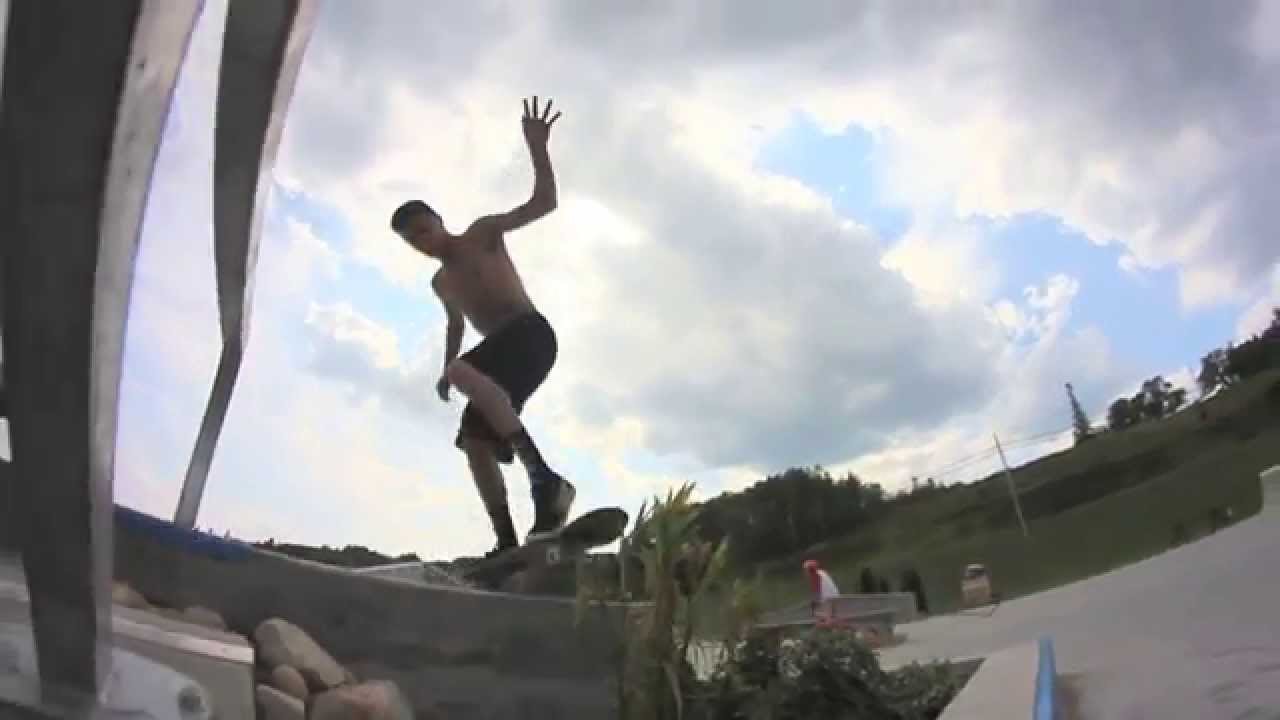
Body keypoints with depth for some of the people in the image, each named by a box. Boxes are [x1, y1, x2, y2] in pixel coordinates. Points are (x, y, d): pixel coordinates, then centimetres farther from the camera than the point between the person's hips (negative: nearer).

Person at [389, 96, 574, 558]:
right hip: (502, 353, 8)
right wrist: (444, 370, 33)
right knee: (474, 440, -5)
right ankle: (507, 543, -8)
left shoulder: (482, 233, 5)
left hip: (531, 334, -8)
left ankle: (546, 478, -39)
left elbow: (544, 203, -3)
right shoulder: (440, 283, 24)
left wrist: (537, 148, -15)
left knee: (464, 372, -34)